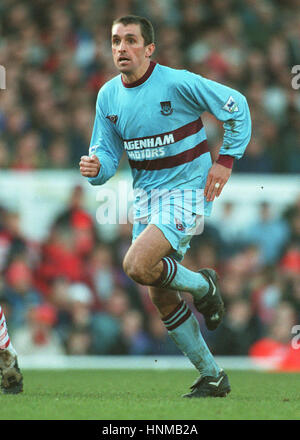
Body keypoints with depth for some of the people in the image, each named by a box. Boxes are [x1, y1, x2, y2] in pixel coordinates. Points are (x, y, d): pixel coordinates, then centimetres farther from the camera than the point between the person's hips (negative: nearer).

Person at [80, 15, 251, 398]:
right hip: (146, 195, 7)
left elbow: (236, 106, -7)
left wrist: (226, 160, -9)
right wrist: (95, 168, -17)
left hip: (187, 191, -7)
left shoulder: (178, 83, -17)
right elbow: (107, 152, 6)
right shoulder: (108, 96, 1)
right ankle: (212, 377, 19)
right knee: (160, 297, 6)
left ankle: (202, 285, 5)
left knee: (137, 265, -26)